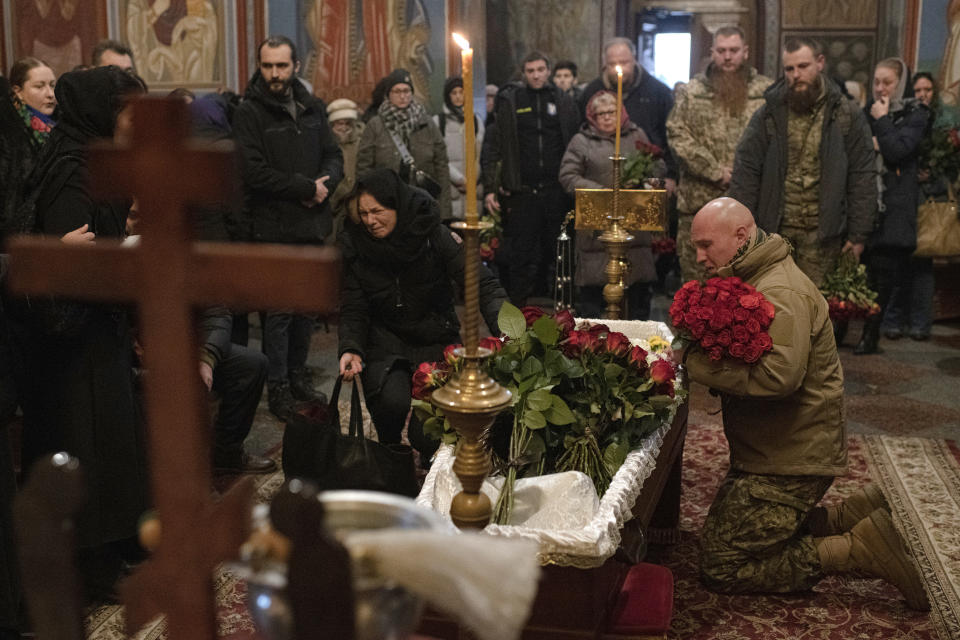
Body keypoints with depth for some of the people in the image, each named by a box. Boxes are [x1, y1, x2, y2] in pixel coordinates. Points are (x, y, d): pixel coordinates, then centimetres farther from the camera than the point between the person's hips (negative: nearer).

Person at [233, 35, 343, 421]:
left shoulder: (313, 108, 11)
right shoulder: (249, 113, -8)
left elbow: (333, 155, 11)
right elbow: (254, 172, -16)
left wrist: (326, 184, -11)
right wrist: (306, 188, -14)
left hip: (313, 225, 6)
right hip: (274, 229, -5)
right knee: (279, 309, 0)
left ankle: (299, 374, 27)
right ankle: (278, 385, 12)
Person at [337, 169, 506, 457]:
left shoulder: (434, 235, -14)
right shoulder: (353, 245, -7)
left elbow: (482, 284, -17)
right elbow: (353, 309, -1)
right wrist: (351, 350, -20)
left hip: (436, 341, -1)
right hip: (385, 342, 1)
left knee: (427, 437, -14)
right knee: (392, 401, -29)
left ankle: (431, 463, 26)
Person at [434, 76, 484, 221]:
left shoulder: (476, 121, 16)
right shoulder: (438, 121, 5)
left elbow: (481, 154, 10)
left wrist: (474, 179, -4)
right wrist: (460, 179, -9)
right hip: (450, 187, -2)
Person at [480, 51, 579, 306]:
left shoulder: (564, 103, 9)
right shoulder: (509, 102, 3)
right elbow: (492, 146, 0)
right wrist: (489, 188, -8)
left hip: (556, 191, 2)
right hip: (521, 192, -2)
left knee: (555, 254, 9)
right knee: (520, 256, 0)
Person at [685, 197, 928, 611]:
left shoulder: (780, 293, -21)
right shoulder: (754, 279, 12)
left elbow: (778, 375, -36)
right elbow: (742, 359, 16)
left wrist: (698, 363, -27)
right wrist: (696, 353, -5)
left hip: (790, 462, -10)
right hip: (769, 452, 11)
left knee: (720, 568, -8)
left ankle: (856, 550, -5)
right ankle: (851, 518, 17)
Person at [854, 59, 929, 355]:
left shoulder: (915, 114, 1)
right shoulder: (869, 112, 16)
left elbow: (897, 151, -13)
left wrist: (881, 122, -9)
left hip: (895, 203, -4)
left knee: (883, 267, -5)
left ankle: (871, 333, 0)